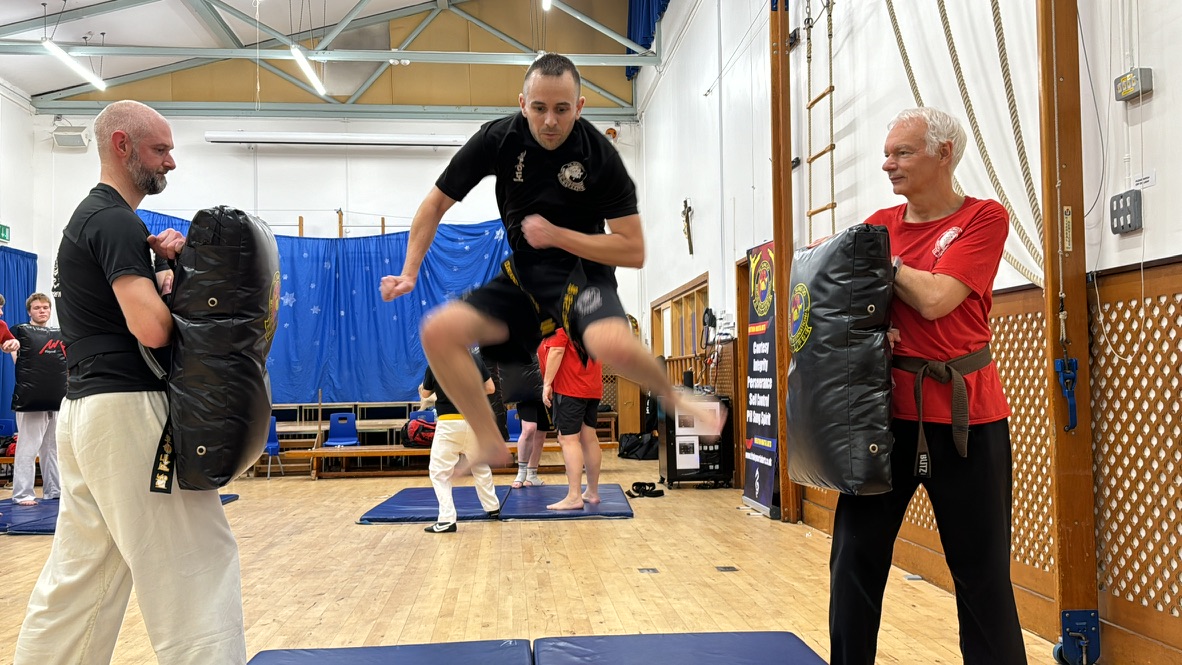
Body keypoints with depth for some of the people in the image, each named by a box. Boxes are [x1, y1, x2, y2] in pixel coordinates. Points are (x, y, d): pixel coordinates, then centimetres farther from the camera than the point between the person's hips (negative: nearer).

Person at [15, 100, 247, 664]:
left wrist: (163, 263, -2)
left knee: (79, 574, 17)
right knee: (198, 562, -7)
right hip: (126, 409, -10)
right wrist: (177, 282, -4)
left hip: (84, 407, 10)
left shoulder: (89, 216, 19)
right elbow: (151, 328, -24)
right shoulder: (116, 220, -12)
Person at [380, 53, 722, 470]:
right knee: (439, 331, -17)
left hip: (583, 272, -4)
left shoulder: (599, 154, -14)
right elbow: (436, 204, 5)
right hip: (523, 278, 4)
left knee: (614, 346, -37)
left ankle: (672, 395, -2)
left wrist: (556, 235, -18)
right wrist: (410, 272, -5)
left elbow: (634, 251, -12)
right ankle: (491, 446, -2)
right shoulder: (499, 139, -7)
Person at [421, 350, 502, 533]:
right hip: (474, 422, 4)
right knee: (480, 466, 22)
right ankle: (493, 507, 34)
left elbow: (425, 394, 11)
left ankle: (447, 519, -6)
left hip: (449, 424, -4)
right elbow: (490, 389, 7)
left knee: (439, 472, 3)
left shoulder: (434, 364, -4)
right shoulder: (475, 359, 1)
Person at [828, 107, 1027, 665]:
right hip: (887, 408, 3)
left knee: (982, 570, 7)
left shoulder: (983, 218, -2)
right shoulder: (879, 224, 10)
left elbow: (935, 299, -15)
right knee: (856, 557, 6)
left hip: (966, 414, -3)